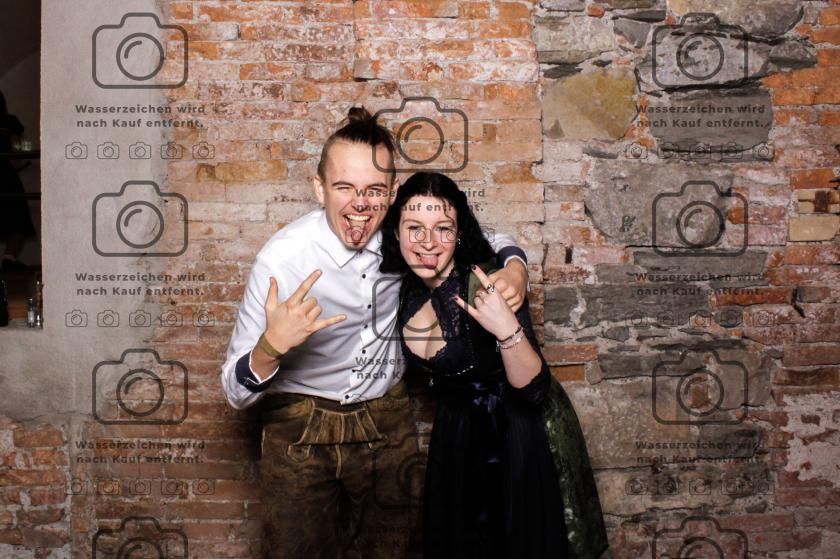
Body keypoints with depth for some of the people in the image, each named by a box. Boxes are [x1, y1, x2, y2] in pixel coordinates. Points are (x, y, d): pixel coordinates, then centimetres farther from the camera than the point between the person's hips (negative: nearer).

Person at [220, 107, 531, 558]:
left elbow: (489, 241, 6)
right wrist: (271, 347, -41)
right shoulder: (282, 259, -23)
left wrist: (513, 269, -18)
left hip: (387, 422, 3)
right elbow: (236, 392, -19)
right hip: (301, 431, -3)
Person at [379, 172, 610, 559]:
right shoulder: (403, 288, -9)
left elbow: (535, 392, -27)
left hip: (522, 438, -5)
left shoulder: (487, 286, -27)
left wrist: (508, 331, -42)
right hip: (456, 435, 6)